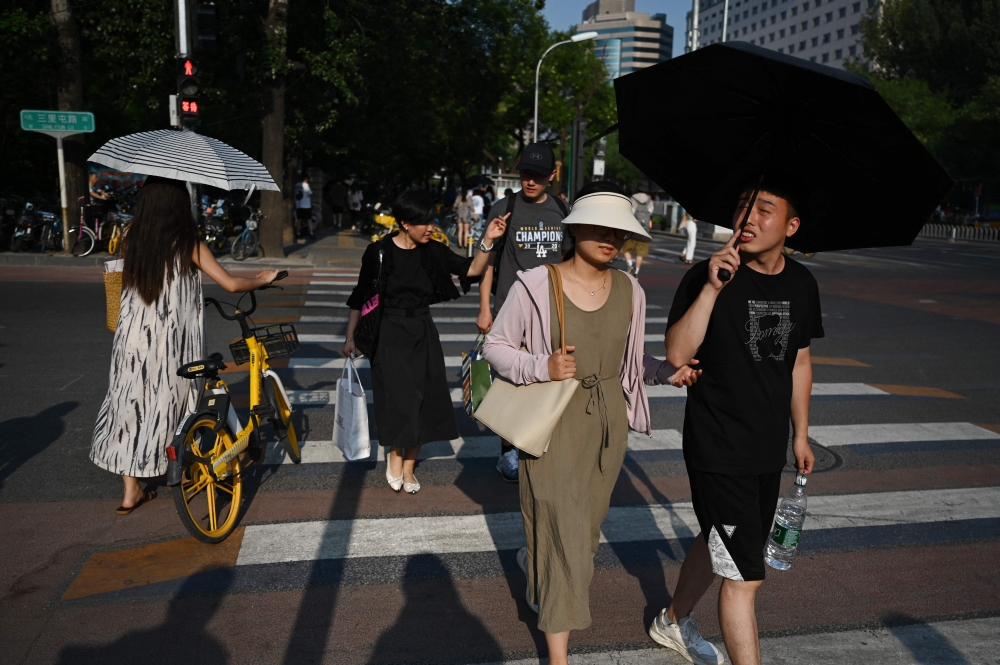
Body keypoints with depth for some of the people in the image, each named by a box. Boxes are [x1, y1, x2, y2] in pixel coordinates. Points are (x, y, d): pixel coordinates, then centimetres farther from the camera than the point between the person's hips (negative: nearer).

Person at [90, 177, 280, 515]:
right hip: (173, 343, -3)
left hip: (133, 339, 3)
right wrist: (263, 279, 5)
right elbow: (230, 284, -12)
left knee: (131, 407, 10)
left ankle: (131, 491, 14)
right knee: (172, 405, 14)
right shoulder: (188, 244, -10)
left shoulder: (131, 241, 2)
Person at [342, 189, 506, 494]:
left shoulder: (433, 251, 0)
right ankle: (394, 457, 18)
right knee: (399, 398, -9)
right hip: (390, 334, -3)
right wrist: (350, 337, -1)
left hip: (423, 334, 4)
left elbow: (472, 269, -3)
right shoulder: (379, 251, -8)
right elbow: (360, 296, -1)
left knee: (422, 399, 5)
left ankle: (409, 466, 22)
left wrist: (487, 241, -18)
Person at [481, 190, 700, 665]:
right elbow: (495, 346, -6)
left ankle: (535, 561, 53)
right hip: (554, 421, -5)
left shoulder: (629, 291, 1)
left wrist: (669, 373, -5)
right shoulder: (536, 285, -13)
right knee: (561, 527, -1)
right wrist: (543, 368, -22)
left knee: (585, 519, 19)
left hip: (608, 420, 5)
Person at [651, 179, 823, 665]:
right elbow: (677, 355, -26)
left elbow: (799, 360, 14)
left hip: (769, 448, 7)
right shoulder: (707, 277, -15)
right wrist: (712, 287, -33)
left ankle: (673, 623, 47)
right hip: (717, 449, -7)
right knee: (744, 575, -4)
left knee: (718, 545, 23)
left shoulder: (801, 284, 3)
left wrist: (800, 434, 18)